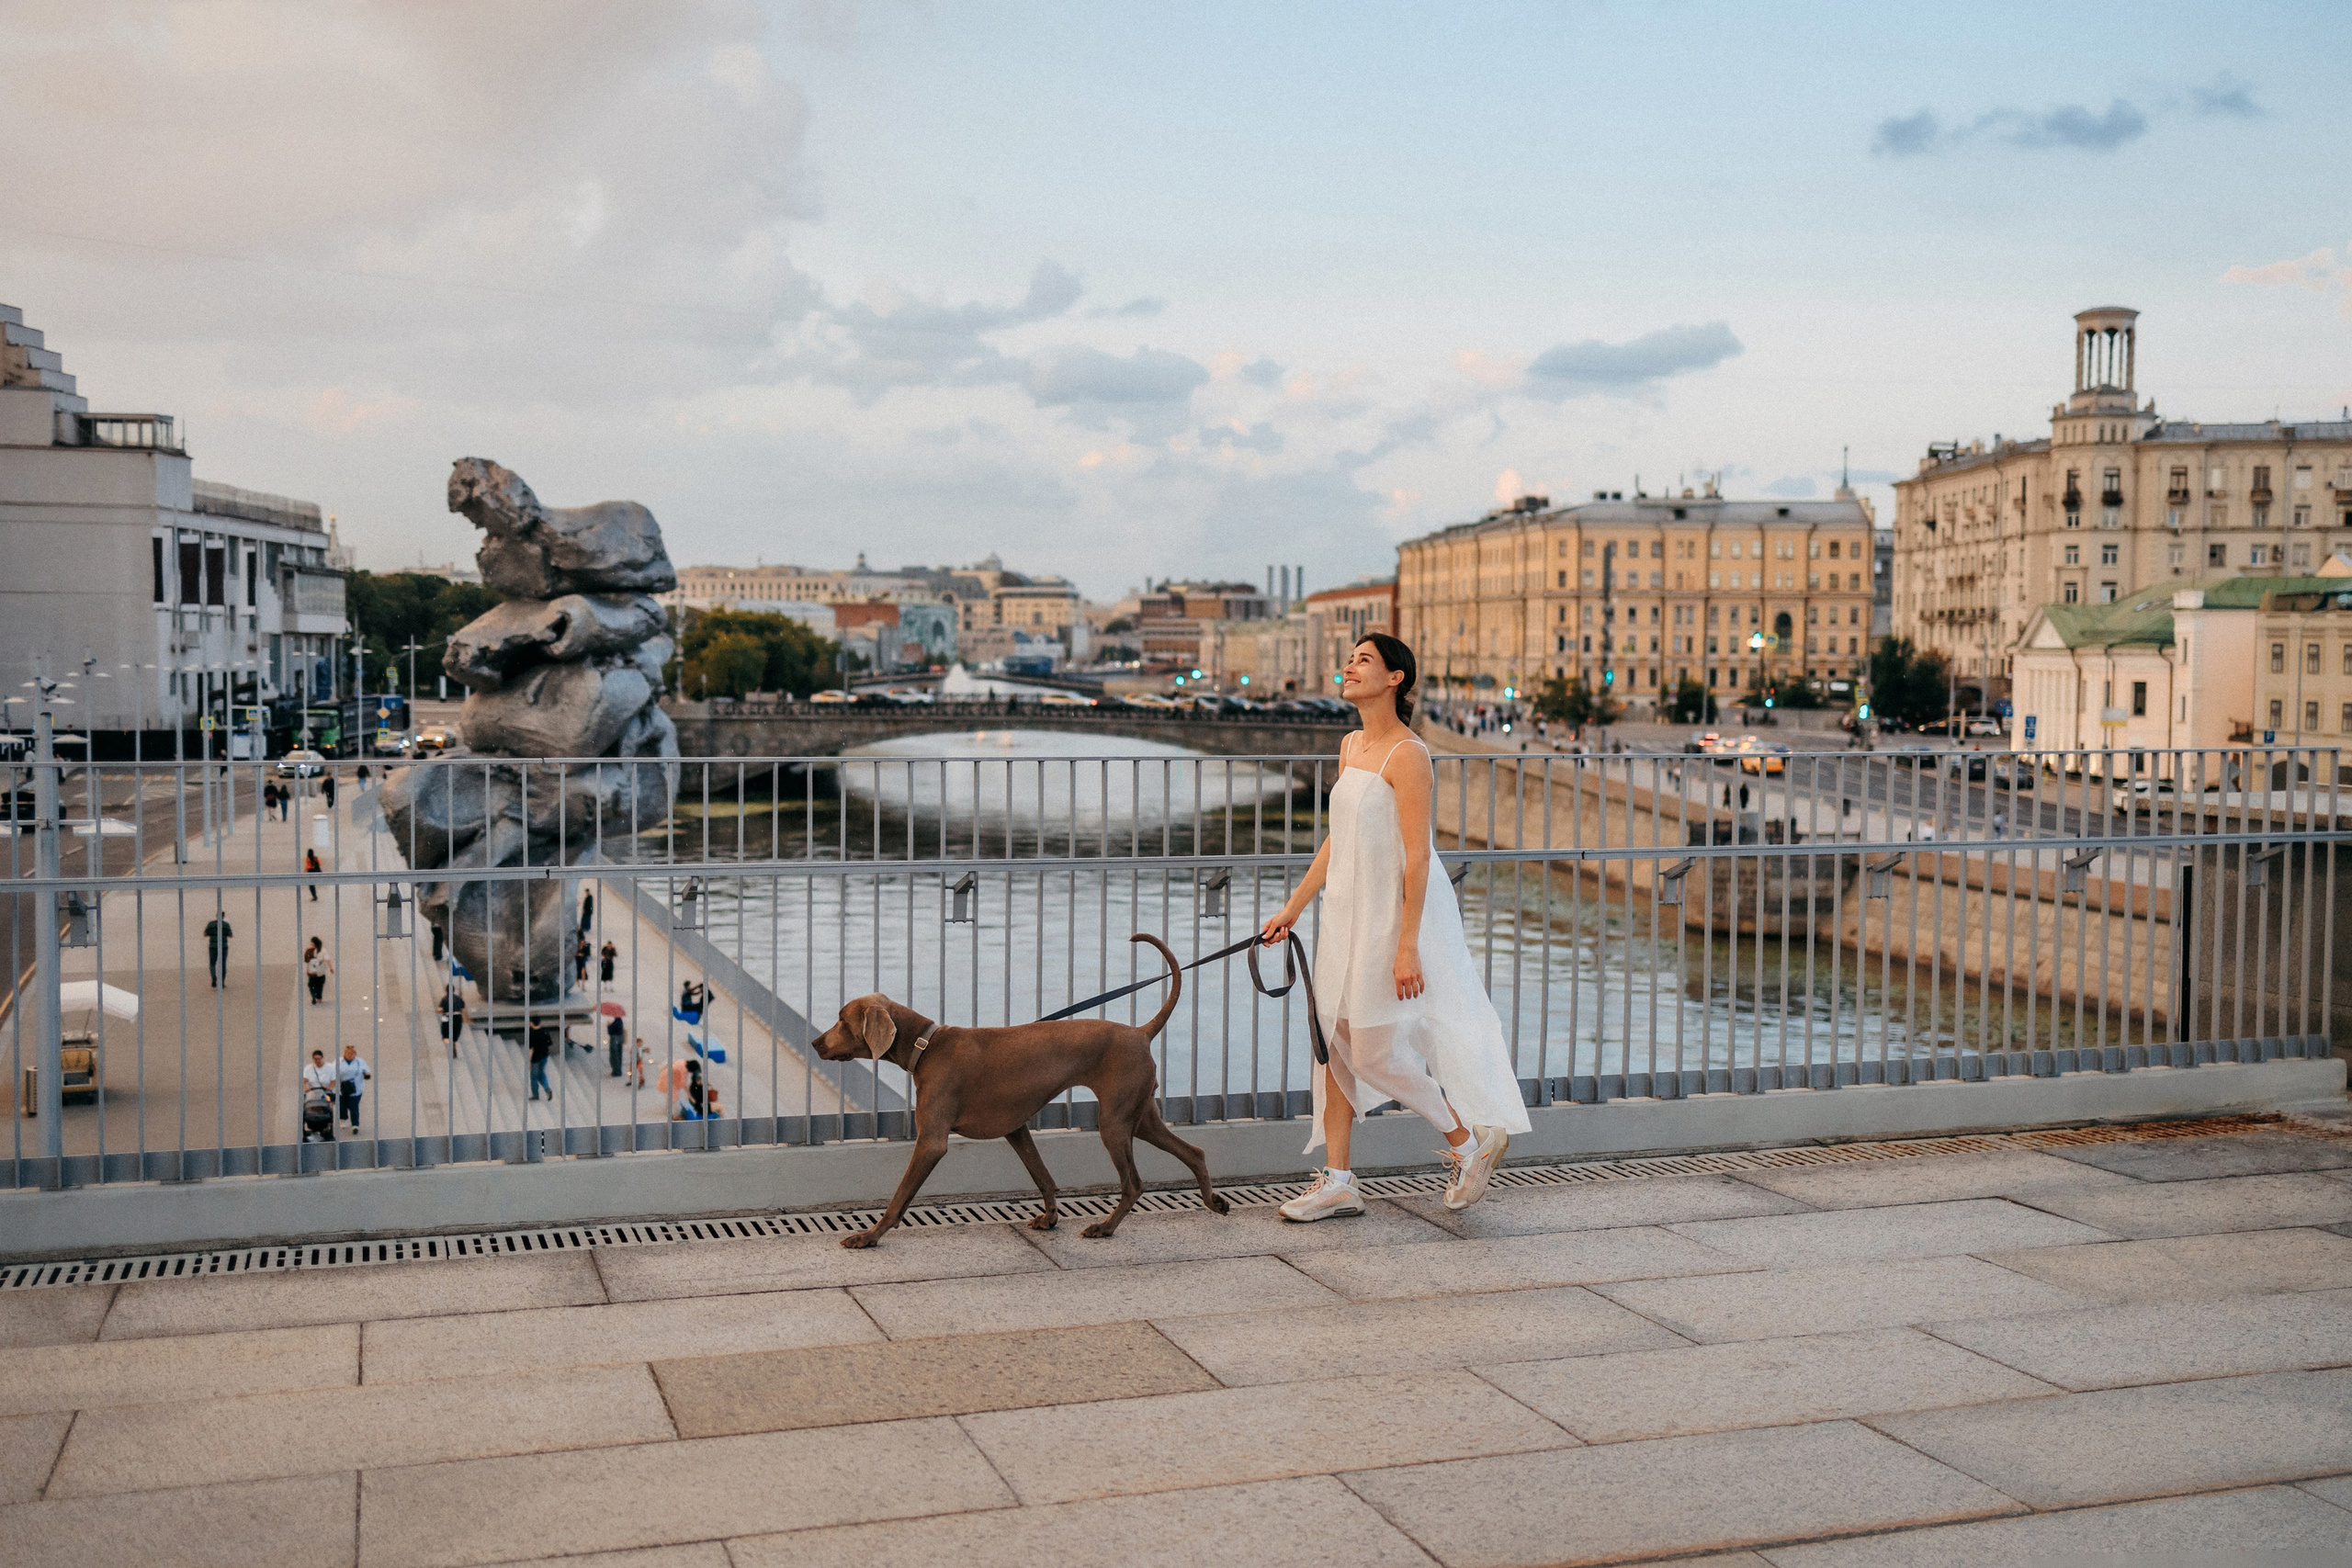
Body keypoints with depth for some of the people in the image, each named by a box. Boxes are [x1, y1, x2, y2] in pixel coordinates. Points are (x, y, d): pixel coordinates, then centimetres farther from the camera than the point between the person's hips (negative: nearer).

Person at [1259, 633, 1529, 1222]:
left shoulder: (1406, 755, -17)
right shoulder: (1352, 747, 10)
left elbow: (1417, 855, -20)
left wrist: (1407, 945, -22)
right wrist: (1294, 907, 16)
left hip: (1397, 913, -9)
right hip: (1349, 913, 9)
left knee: (1375, 1051, -4)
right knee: (1336, 1043, 8)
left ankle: (1469, 1140, 17)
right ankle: (1336, 1181, 16)